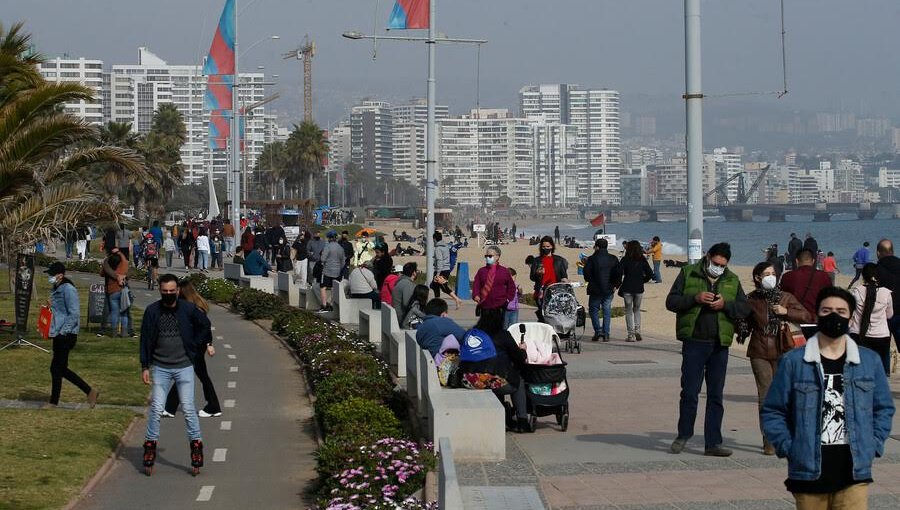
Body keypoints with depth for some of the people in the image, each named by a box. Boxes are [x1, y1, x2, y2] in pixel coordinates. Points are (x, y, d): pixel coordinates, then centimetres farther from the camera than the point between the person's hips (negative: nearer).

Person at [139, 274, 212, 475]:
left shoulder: (188, 309, -4)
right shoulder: (152, 311, -2)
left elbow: (205, 325, 13)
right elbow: (145, 340, 2)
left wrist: (194, 347, 8)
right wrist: (145, 367, -1)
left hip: (184, 366, -1)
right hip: (160, 368, 1)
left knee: (188, 408, -2)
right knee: (156, 409, 0)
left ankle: (196, 444, 6)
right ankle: (150, 445, 9)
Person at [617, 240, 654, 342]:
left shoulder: (625, 259, -6)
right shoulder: (642, 260, 2)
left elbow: (619, 272, -16)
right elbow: (650, 274, -2)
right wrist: (642, 280, 12)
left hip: (627, 288, -2)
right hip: (639, 289, 2)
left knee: (629, 311, 6)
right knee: (637, 310, 18)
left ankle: (631, 335, 2)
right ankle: (637, 330, 2)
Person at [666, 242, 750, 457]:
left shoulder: (732, 280, 11)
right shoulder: (688, 273, 3)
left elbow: (745, 308, 5)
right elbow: (671, 302, -2)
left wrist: (725, 305, -13)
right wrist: (695, 298, -17)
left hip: (720, 344, 3)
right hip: (694, 342, -3)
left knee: (716, 395, 6)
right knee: (689, 392, -1)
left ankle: (713, 443, 10)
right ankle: (683, 435, 17)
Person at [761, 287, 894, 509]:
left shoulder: (870, 361, 7)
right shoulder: (793, 362, 1)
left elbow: (884, 408, 15)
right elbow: (772, 411, 4)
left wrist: (872, 446, 3)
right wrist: (788, 448, -6)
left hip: (854, 474, 0)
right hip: (808, 473, 0)